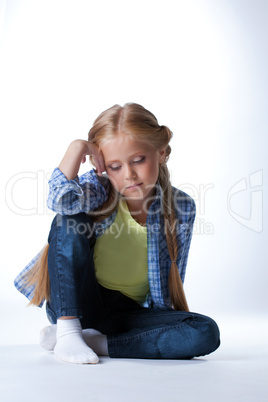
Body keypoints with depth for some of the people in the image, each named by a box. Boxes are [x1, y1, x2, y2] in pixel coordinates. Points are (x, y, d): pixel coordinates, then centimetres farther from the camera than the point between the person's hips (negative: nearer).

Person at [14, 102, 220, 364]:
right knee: (68, 223, -25)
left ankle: (95, 342, -19)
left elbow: (173, 276, 4)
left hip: (129, 314, 2)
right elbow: (61, 200, -33)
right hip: (73, 306, -1)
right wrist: (78, 147, -24)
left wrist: (167, 329, 0)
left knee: (206, 334, -21)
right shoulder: (98, 189, -8)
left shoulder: (180, 208, -5)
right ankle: (67, 332, -20)